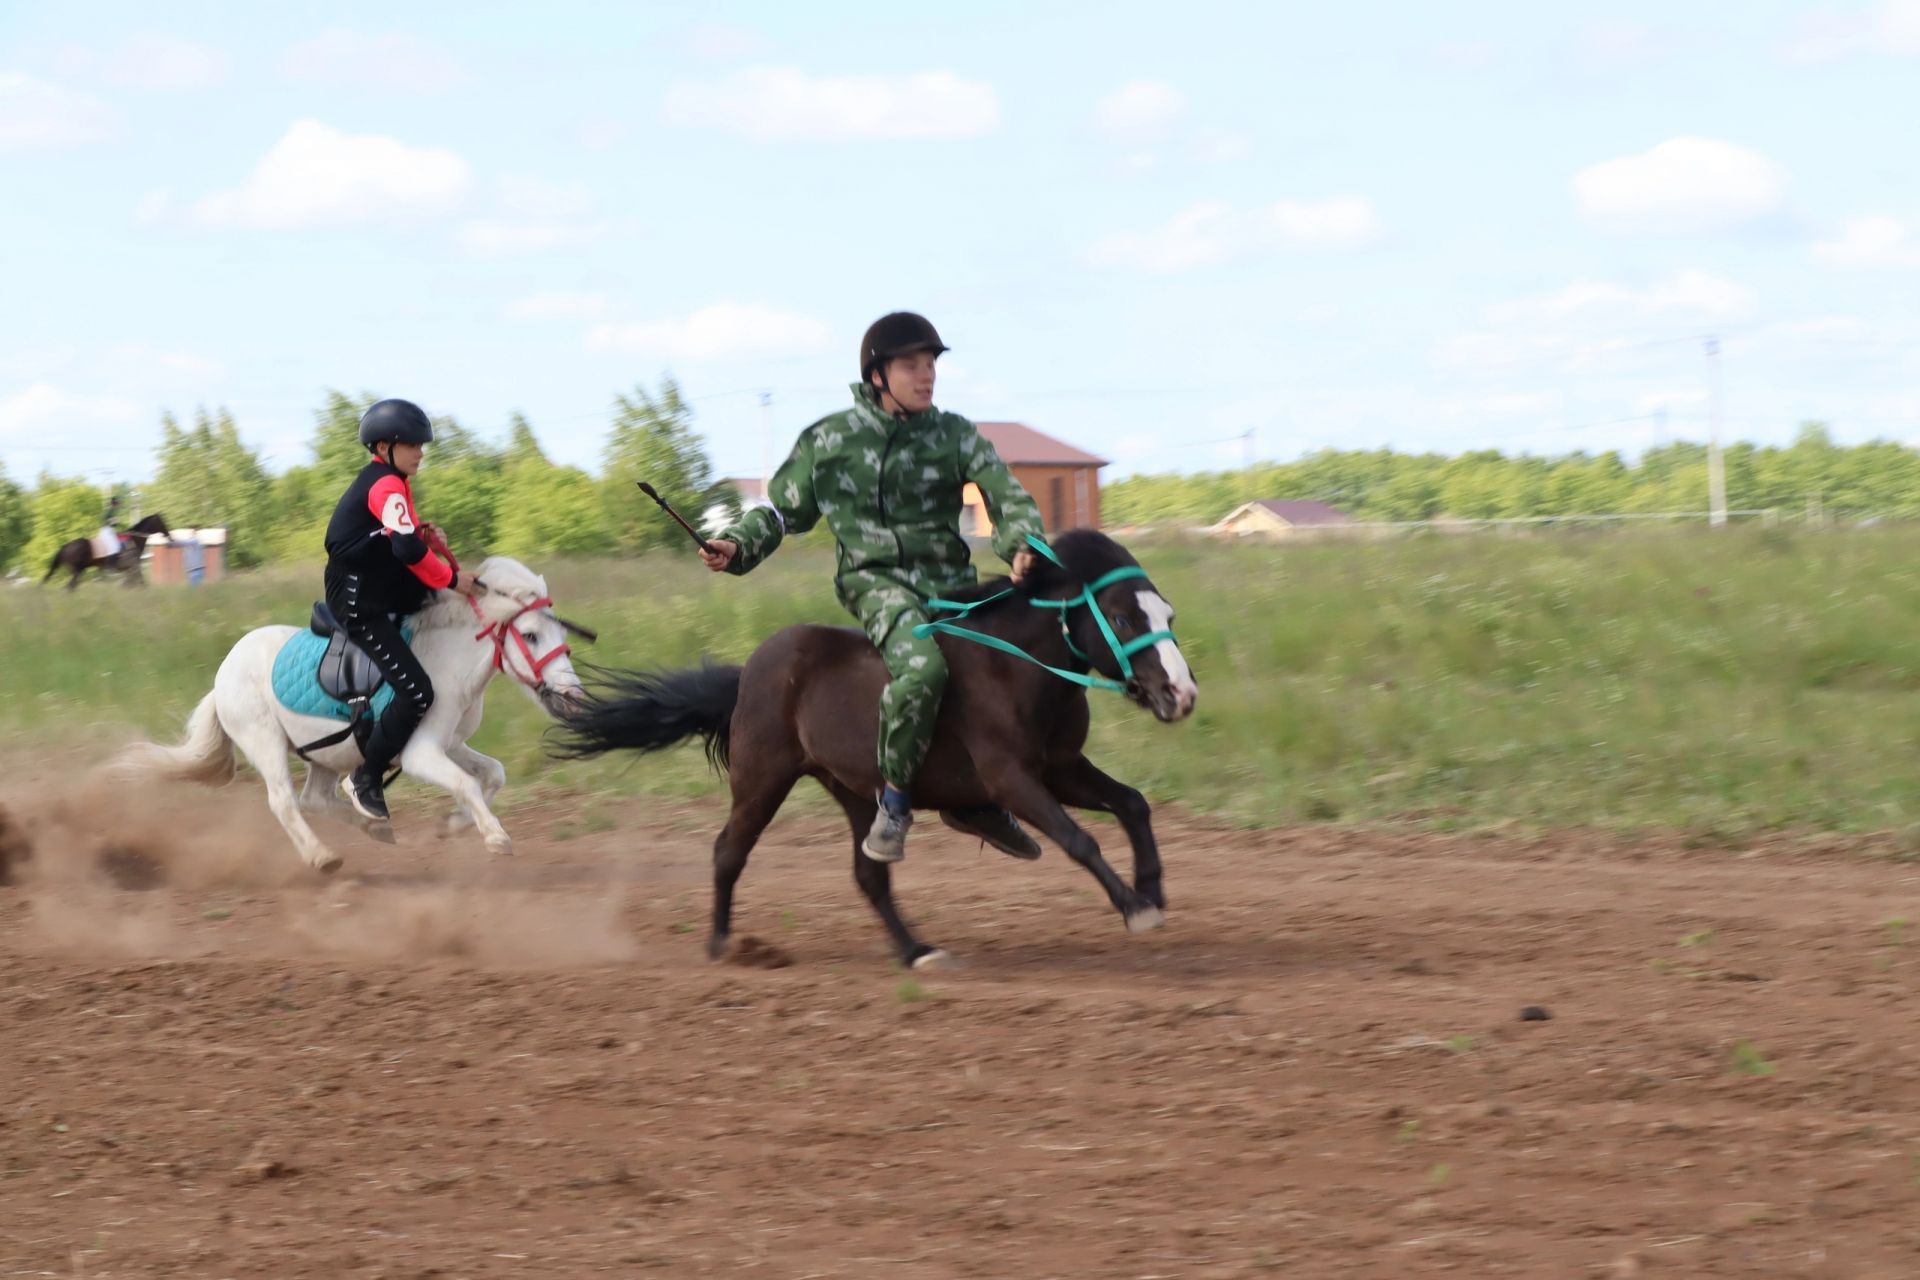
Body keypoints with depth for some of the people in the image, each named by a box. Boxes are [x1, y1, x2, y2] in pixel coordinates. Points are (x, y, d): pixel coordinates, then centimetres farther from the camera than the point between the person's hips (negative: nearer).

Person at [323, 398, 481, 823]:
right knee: (417, 692, -18)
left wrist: (423, 535, 1)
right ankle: (365, 779, -7)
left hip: (382, 597, 11)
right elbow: (407, 550, -27)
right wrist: (451, 579, -18)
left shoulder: (384, 482, 15)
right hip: (360, 605, -11)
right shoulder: (387, 486, -16)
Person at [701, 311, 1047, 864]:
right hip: (877, 581, -5)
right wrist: (736, 545, -4)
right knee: (921, 667, -35)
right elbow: (784, 511, 13)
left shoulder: (955, 436, 6)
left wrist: (1021, 544, -25)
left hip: (952, 584, 5)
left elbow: (1009, 497, -4)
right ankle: (895, 798, -17)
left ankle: (978, 798, 20)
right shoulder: (830, 440, 2)